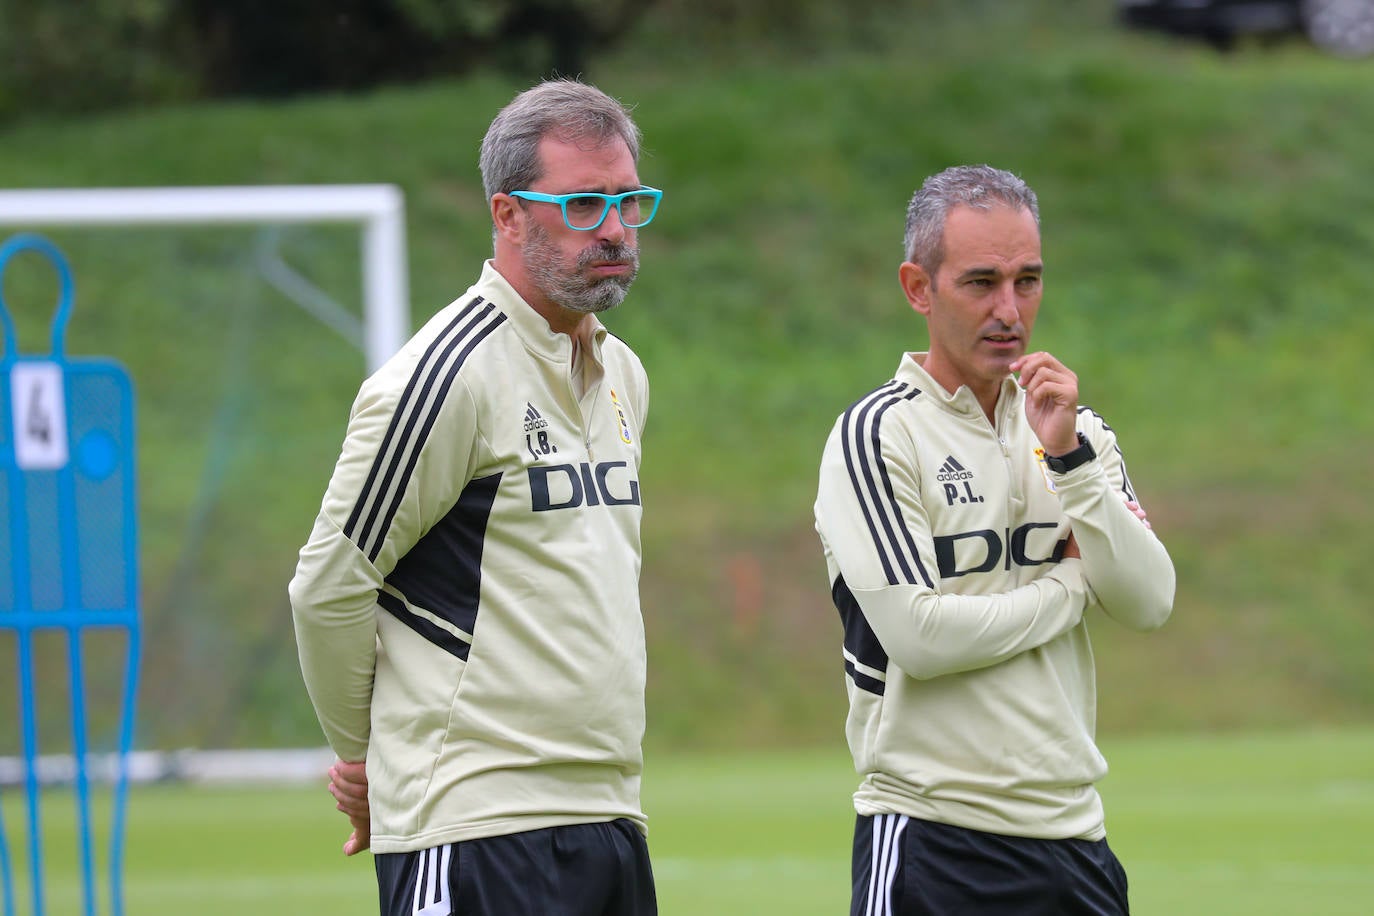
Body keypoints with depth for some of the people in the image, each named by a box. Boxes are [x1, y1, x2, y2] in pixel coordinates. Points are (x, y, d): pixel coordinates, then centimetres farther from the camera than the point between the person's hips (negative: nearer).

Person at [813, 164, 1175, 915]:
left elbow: (1149, 603, 1)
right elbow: (920, 636, -17)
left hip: (1072, 828, 5)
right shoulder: (876, 436, -6)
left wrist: (1069, 456, -10)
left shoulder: (1076, 430, 13)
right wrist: (1070, 586, -3)